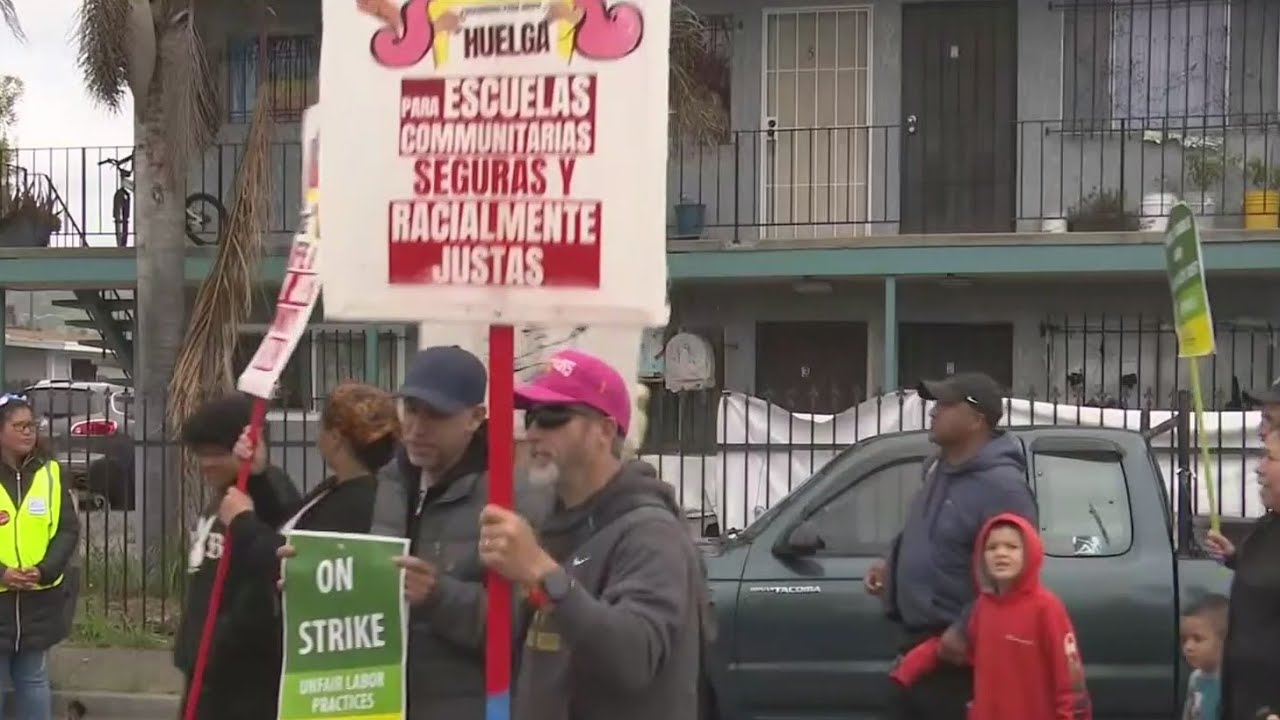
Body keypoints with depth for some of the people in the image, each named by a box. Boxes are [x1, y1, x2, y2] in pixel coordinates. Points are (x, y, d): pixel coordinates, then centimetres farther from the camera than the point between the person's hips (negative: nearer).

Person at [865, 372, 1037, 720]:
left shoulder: (1001, 486, -21)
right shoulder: (940, 469, 11)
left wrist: (965, 631, -26)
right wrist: (891, 563, 11)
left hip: (958, 650, -10)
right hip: (920, 638, 10)